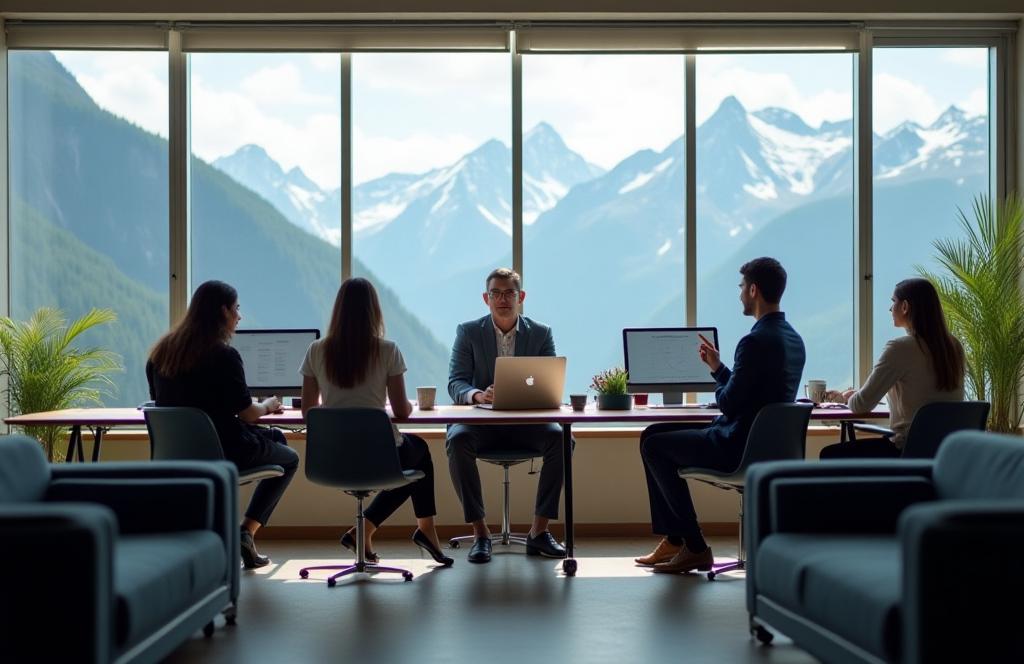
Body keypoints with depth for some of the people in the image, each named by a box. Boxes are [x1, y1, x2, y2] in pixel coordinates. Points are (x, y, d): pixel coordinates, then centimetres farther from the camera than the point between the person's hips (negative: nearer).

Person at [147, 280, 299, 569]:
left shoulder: (161, 351, 3)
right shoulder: (224, 355, -19)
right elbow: (246, 413, -15)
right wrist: (268, 405, 9)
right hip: (222, 450, -7)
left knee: (275, 437, 30)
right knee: (289, 459, 21)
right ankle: (246, 533, 9)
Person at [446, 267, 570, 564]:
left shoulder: (541, 334, 6)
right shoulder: (468, 332, 3)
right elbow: (455, 383, -5)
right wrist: (478, 395, -28)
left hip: (526, 421, 1)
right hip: (481, 422, -1)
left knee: (560, 438, -28)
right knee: (457, 440, -33)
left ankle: (539, 531, -17)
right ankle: (480, 532, -23)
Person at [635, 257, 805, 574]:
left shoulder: (756, 341, -23)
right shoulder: (792, 339, 9)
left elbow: (728, 403, -21)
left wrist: (718, 381, 0)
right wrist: (718, 368, 11)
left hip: (738, 449, -10)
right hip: (764, 442, 10)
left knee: (654, 444, 5)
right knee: (654, 434, 17)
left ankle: (695, 547, 8)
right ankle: (673, 540, 20)